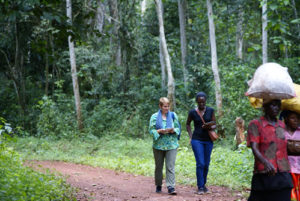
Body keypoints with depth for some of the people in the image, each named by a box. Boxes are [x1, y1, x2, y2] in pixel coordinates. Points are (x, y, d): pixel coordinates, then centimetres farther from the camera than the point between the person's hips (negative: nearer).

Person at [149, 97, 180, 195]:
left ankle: (171, 187, -12)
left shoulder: (173, 115, 7)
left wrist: (173, 130, -13)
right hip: (158, 145, 0)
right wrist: (159, 131, -18)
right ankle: (158, 186, 24)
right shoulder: (154, 116, 3)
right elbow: (151, 130, -1)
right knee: (159, 166, 10)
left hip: (171, 145, 0)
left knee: (170, 167, -9)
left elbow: (178, 128, 8)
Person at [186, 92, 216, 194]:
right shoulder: (193, 112, 0)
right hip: (197, 140, -3)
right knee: (200, 163, -11)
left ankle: (204, 184, 22)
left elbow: (214, 124, 6)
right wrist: (190, 135, 5)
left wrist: (210, 127, -16)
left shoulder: (210, 111, 4)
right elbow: (188, 124, 15)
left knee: (206, 164, 7)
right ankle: (200, 187, -6)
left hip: (208, 140, 3)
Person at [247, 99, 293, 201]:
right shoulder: (255, 124, -2)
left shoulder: (282, 125, 15)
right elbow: (254, 148, -14)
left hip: (283, 175, 5)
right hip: (264, 174, -5)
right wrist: (266, 163, -32)